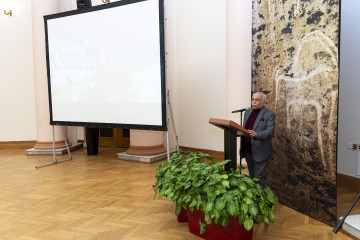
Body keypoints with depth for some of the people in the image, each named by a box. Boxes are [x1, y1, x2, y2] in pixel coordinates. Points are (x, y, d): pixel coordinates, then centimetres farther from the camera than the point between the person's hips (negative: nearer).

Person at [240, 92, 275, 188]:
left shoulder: (269, 114, -7)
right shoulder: (247, 112, 14)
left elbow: (270, 132, -20)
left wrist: (257, 134, -36)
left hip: (260, 153, -6)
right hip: (247, 151, 6)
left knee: (259, 178, -2)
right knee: (252, 176, 18)